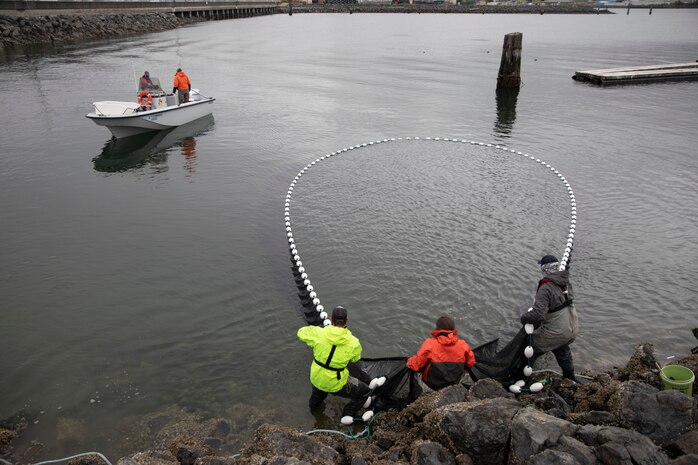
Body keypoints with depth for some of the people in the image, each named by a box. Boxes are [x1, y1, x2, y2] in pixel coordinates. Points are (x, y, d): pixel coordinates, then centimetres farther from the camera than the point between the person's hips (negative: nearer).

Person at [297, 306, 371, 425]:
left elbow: (301, 332, 0)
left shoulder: (318, 333, -19)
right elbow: (355, 358, 1)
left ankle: (314, 405, 70)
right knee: (365, 391, 18)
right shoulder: (354, 343, -20)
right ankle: (348, 414, 8)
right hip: (336, 384, -4)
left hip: (315, 378, 4)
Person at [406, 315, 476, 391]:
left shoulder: (430, 344, -23)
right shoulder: (463, 345, -14)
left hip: (432, 384, -3)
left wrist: (409, 361, 4)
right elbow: (471, 364, 1)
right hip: (455, 382, 3)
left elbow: (415, 365, -19)